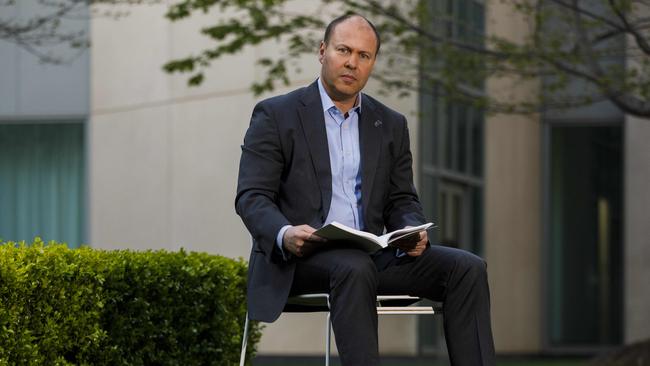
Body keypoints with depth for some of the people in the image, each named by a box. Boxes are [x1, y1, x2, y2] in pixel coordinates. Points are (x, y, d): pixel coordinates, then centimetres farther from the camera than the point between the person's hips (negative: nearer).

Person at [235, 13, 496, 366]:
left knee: (466, 268, -16)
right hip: (296, 258, -5)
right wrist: (285, 234, -27)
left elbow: (401, 200, 16)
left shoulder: (391, 125, 16)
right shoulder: (275, 115, 1)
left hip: (369, 255, 5)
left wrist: (412, 233, -9)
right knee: (355, 268, -38)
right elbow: (252, 197, -5)